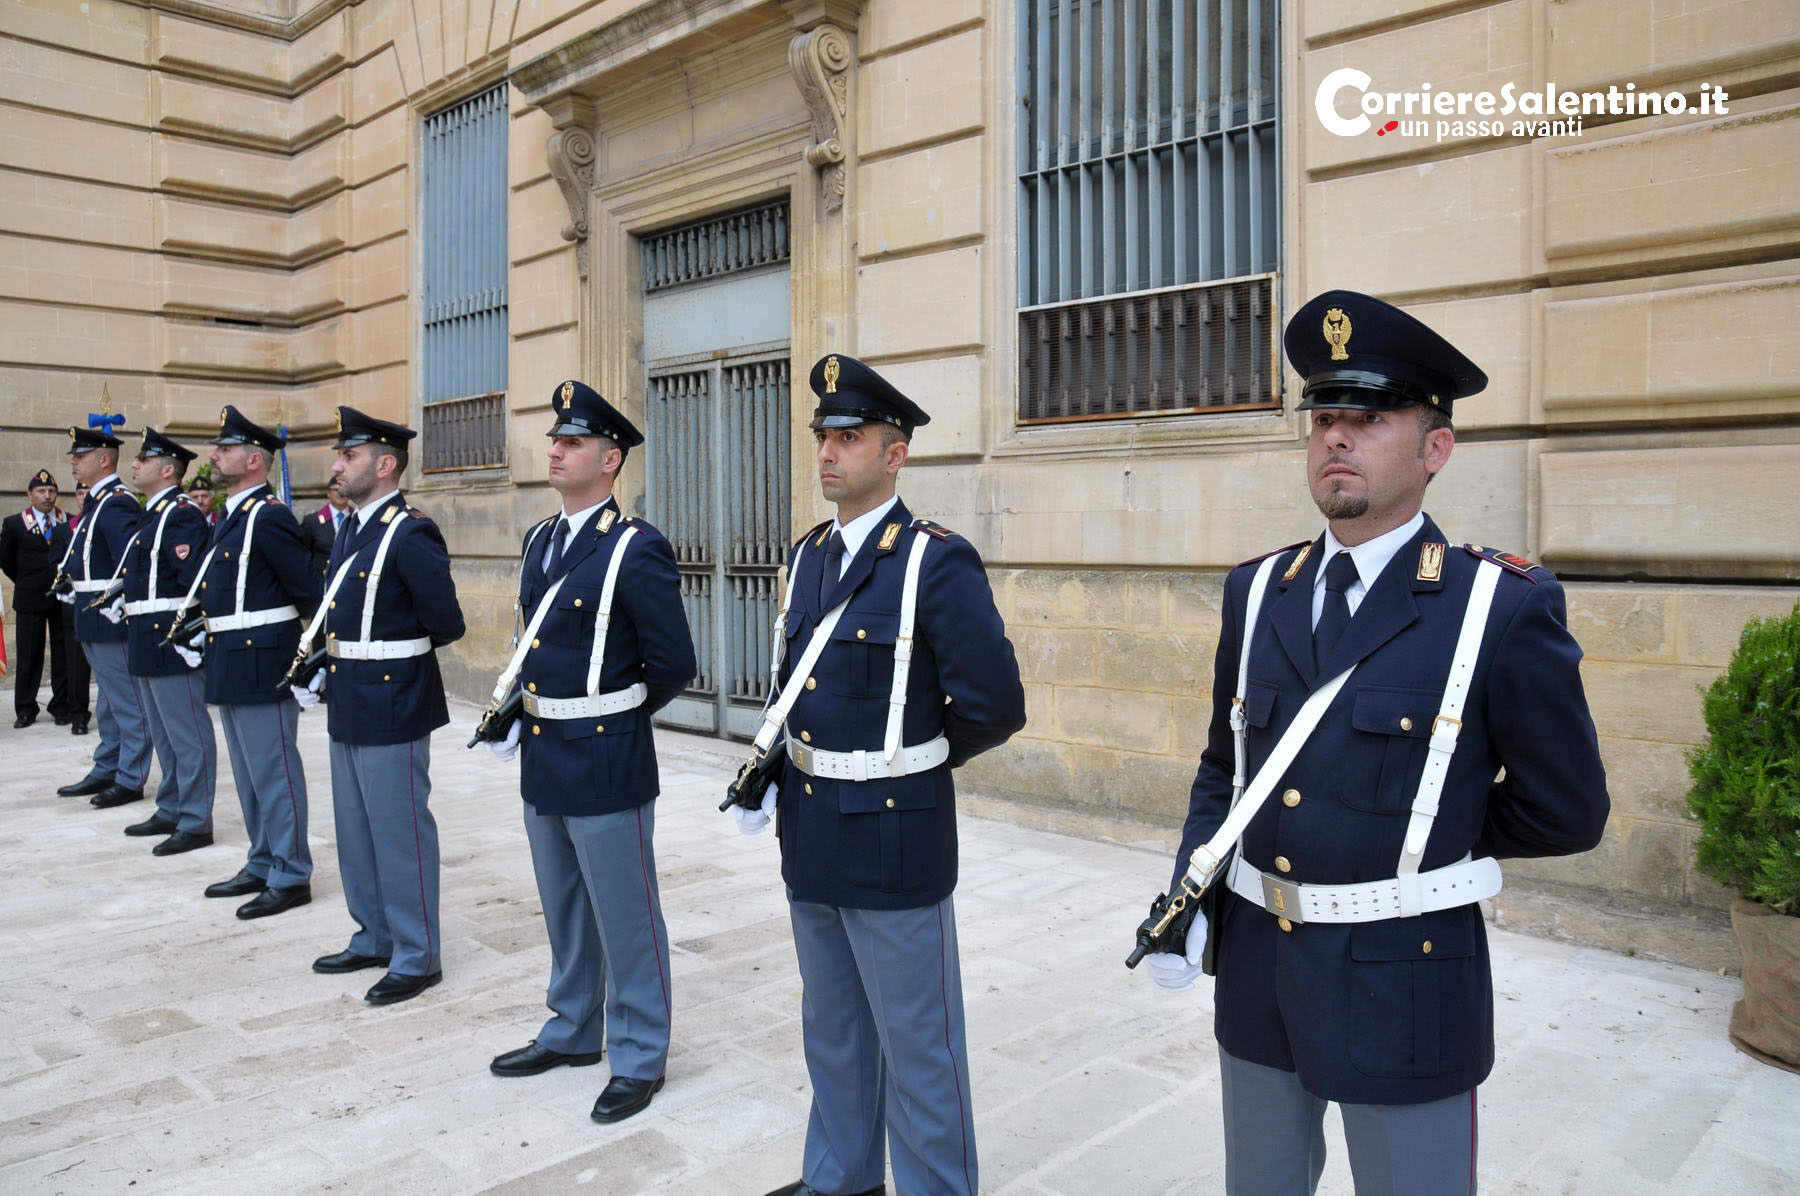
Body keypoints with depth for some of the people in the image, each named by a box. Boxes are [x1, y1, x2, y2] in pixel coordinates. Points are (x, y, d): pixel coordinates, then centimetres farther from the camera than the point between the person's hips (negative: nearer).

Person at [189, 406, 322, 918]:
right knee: (249, 773, 17)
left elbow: (309, 588, -16)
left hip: (262, 664, -10)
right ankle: (262, 865, 29)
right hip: (232, 665, 10)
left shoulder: (269, 516, -16)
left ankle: (291, 877, 8)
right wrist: (204, 619, 13)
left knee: (272, 772, -2)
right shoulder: (231, 515, 14)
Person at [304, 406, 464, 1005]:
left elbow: (447, 625, -18)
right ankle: (375, 938, 34)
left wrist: (395, 653, -2)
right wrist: (323, 656, 5)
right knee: (357, 832, 19)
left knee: (400, 833, 1)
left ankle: (416, 956, 15)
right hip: (348, 705, 9)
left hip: (392, 707, -9)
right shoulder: (350, 528, 10)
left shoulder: (411, 534, -18)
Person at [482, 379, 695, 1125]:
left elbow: (674, 665, -14)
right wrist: (524, 708, 8)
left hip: (607, 763, -8)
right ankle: (573, 1031, 40)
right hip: (543, 757, 8)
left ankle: (639, 1058, 22)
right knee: (563, 910, 22)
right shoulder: (539, 541, 9)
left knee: (625, 919, 6)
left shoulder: (636, 551, -16)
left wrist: (614, 719, -1)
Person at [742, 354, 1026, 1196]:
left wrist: (913, 761, -4)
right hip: (808, 833, 8)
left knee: (916, 1045, 8)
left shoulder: (937, 563, -17)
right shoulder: (809, 556, 8)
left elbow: (993, 707, -19)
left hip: (892, 840, -8)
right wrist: (770, 771, 3)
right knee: (832, 1029, 24)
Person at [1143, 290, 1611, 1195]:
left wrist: (1430, 836, 1)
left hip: (1406, 994, -4)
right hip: (1254, 978, 5)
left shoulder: (1505, 608, -13)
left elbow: (1566, 814, -6)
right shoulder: (1256, 592, 2)